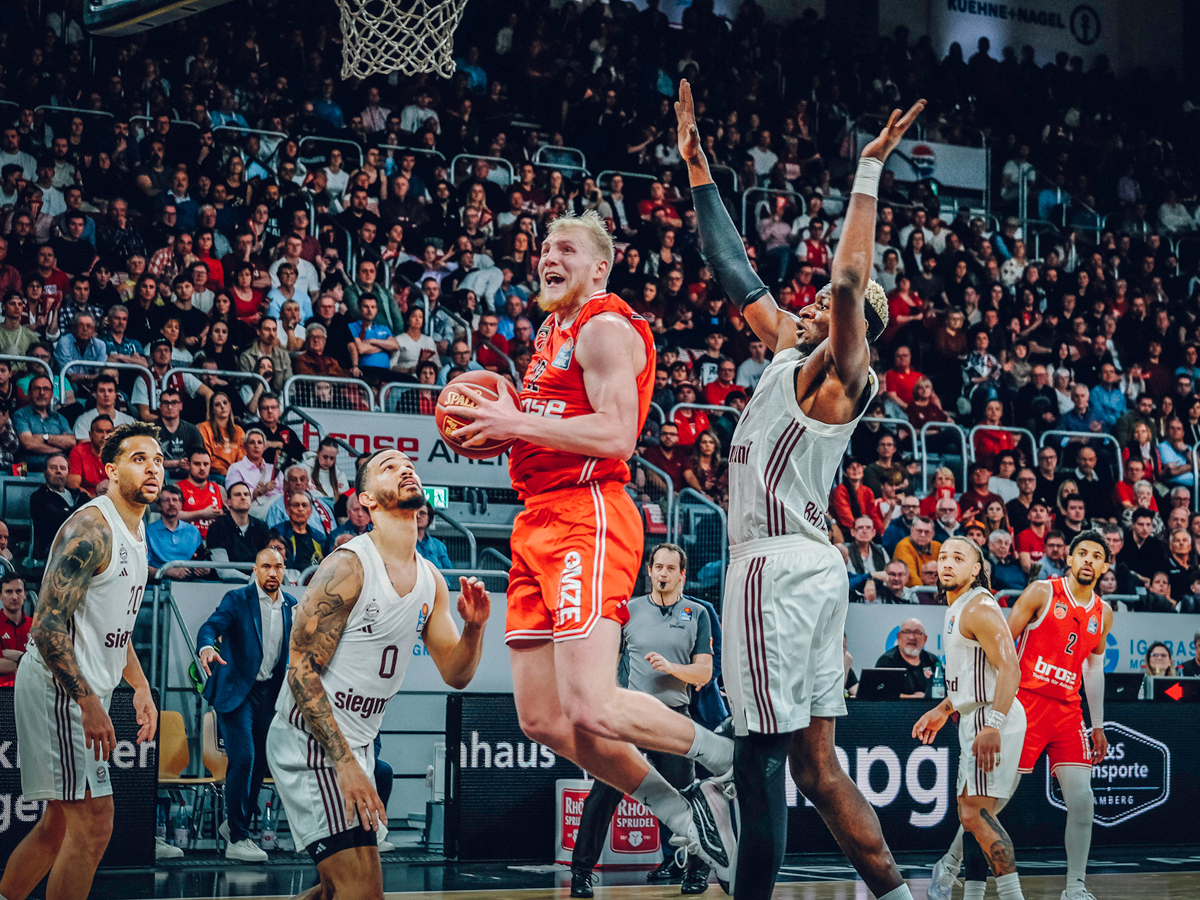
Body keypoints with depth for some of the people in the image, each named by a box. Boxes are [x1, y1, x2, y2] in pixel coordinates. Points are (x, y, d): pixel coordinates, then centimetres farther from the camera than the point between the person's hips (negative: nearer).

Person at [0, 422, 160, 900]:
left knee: (60, 824, 15)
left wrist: (140, 687, 19)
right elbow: (49, 624, -23)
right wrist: (89, 703, -26)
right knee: (93, 825, -10)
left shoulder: (135, 532, 15)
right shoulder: (91, 528, -17)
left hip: (85, 690, 10)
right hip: (60, 686, -10)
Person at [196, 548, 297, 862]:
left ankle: (236, 824, 28)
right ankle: (237, 839, -10)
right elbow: (211, 626, -22)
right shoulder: (237, 600, -7)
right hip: (236, 691, -6)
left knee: (259, 762, 9)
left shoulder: (290, 605, 9)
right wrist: (206, 647, -43)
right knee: (243, 758, -15)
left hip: (269, 694, 6)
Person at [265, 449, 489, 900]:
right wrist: (345, 762, -24)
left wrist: (474, 628, -9)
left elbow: (455, 674, 14)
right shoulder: (348, 566, -16)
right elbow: (302, 669, -19)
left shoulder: (430, 580, 8)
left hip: (356, 741, 9)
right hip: (311, 741, -9)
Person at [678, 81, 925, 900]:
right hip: (807, 565, 9)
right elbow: (739, 277, 22)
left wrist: (869, 171, -21)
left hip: (780, 565, -9)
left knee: (763, 764, -6)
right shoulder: (791, 352, 16)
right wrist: (699, 172, 23)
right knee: (815, 764, 10)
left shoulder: (837, 376, -6)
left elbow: (850, 280, -23)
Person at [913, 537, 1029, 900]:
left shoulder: (979, 609, -14)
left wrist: (993, 725, -33)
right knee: (970, 812, 14)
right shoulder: (956, 610, 18)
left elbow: (1009, 669, -23)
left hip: (993, 718, -11)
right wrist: (942, 711, 33)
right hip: (976, 719, 11)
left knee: (976, 812, -17)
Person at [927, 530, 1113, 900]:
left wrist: (1097, 726, 18)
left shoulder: (1103, 613, 11)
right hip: (1025, 702, -5)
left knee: (1081, 799, -6)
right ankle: (948, 866, 13)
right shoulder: (1042, 592, -4)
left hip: (1067, 710, 5)